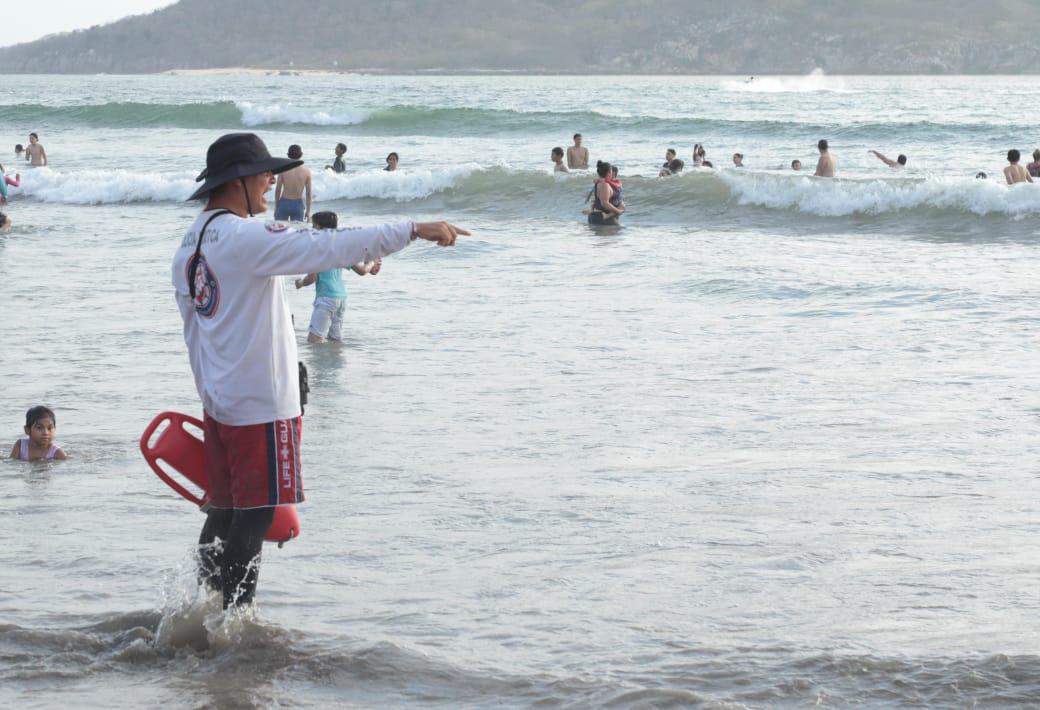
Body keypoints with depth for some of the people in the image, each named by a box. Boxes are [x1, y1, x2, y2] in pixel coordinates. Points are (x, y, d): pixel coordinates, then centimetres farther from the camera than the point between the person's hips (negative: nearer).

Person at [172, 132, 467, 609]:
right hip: (260, 405, -9)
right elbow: (332, 247, -25)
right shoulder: (246, 238, -17)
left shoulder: (190, 244, 12)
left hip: (218, 402, 9)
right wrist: (414, 230, -24)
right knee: (255, 515, -3)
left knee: (224, 512, 15)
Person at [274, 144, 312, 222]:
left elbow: (278, 189, -3)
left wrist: (276, 207, 8)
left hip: (284, 203, -1)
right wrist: (308, 211, 8)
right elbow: (309, 193, -1)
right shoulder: (306, 171, -5)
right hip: (298, 204, 1)